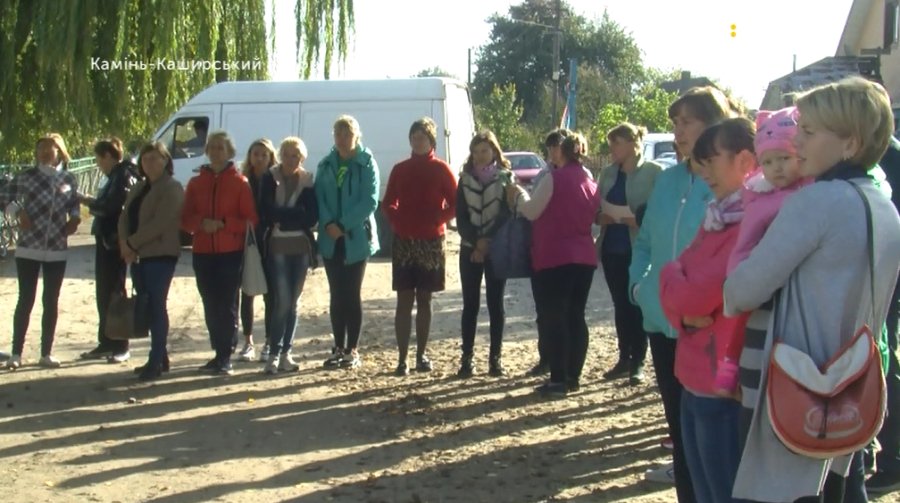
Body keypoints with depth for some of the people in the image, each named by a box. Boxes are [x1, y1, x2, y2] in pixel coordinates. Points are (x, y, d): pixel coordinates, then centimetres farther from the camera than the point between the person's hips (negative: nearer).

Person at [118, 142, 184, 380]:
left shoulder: (172, 188, -7)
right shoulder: (139, 188, 19)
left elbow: (159, 223, -17)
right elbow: (125, 218, 12)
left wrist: (132, 243, -14)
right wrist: (125, 243, -7)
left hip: (160, 254, -8)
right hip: (138, 255, 8)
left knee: (156, 306, -6)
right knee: (146, 307, 10)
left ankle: (156, 362, -3)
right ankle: (160, 357, 18)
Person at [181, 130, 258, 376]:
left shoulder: (239, 182, 0)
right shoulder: (196, 183, 11)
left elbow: (250, 219, -3)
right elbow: (186, 218, 9)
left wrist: (223, 223, -17)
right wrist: (202, 223, -11)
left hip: (231, 252, -4)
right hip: (203, 252, 4)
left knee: (227, 305, -4)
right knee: (210, 306, 7)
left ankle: (226, 358, 0)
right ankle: (218, 353, 17)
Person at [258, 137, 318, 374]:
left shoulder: (308, 181, 6)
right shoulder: (270, 178, 1)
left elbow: (312, 216, -3)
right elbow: (267, 213, -8)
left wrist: (282, 217, -11)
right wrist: (296, 215, -13)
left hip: (301, 247, 3)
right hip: (277, 247, -3)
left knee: (293, 302, 7)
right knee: (282, 301, -11)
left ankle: (286, 353, 14)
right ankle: (274, 353, -5)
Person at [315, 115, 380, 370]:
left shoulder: (367, 163, -4)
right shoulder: (326, 164, 9)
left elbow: (370, 201, -12)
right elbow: (319, 197, 4)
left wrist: (344, 225, -17)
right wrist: (328, 223, -14)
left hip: (356, 238, -4)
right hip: (331, 239, 4)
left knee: (352, 294, 1)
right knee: (336, 295, 8)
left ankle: (353, 350, 8)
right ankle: (339, 348, 16)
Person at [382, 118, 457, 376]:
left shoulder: (441, 169, -1)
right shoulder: (400, 170, 7)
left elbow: (455, 204, -2)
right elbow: (388, 203, 13)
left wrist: (437, 220, -12)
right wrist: (397, 221, -3)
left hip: (431, 243, -1)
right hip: (403, 242, 1)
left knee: (424, 299, 7)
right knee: (404, 300, -1)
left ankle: (421, 355, 15)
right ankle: (402, 358, -1)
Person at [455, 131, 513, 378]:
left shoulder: (506, 178, 3)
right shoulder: (465, 179, 8)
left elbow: (507, 215, -6)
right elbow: (461, 217, 2)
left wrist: (488, 242, -14)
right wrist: (476, 242, -12)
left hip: (498, 249, -1)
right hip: (469, 249, 2)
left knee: (495, 303, 2)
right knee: (470, 304, 1)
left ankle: (495, 357, 8)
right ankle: (467, 358, 5)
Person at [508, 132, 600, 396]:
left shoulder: (554, 178, -10)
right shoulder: (591, 182, 11)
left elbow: (532, 211, -7)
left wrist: (518, 195, 12)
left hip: (556, 258, -7)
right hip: (584, 257, 7)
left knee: (554, 318, -2)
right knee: (576, 317, 12)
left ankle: (558, 380, -3)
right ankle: (573, 376, 16)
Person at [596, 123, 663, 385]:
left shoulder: (653, 172, -7)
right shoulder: (607, 173, 10)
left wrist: (637, 220, -23)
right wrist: (602, 217, -10)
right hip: (612, 248, 5)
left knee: (637, 306, 1)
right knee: (620, 305, 11)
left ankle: (638, 362, 10)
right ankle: (624, 358, 21)